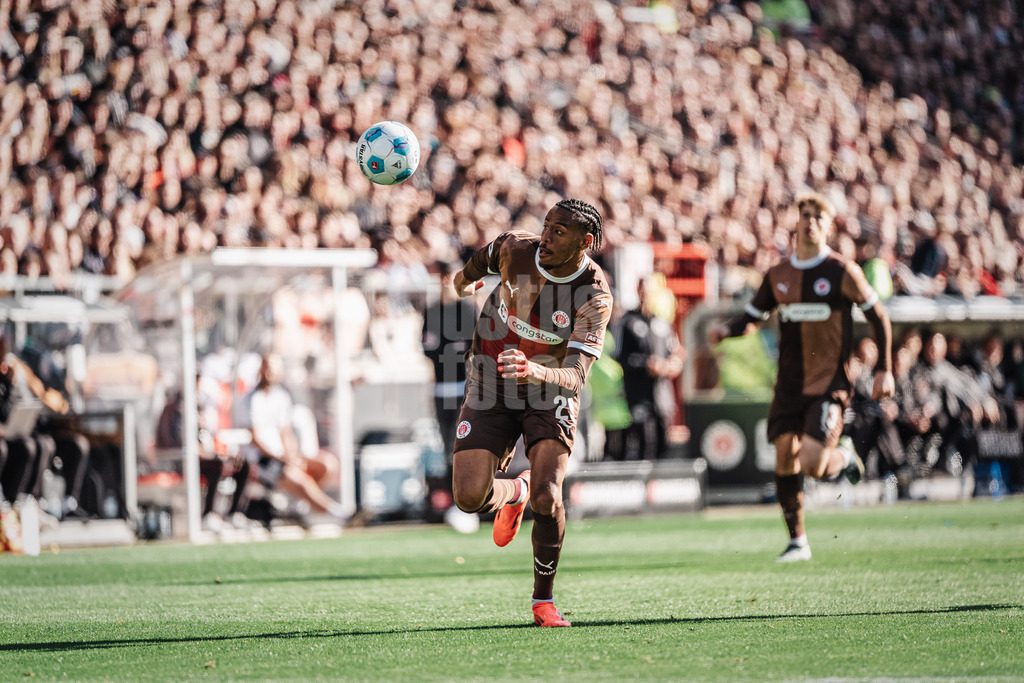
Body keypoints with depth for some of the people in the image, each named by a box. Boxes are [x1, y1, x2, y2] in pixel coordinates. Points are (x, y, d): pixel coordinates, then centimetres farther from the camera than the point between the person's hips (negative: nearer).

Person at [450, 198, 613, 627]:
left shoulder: (595, 297, -23)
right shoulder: (514, 248, -16)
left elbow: (575, 377, -31)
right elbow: (485, 256, 11)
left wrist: (534, 371, -52)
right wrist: (466, 278, 32)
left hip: (549, 394, -2)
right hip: (489, 391, 2)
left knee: (546, 497, -23)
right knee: (469, 497, -12)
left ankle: (544, 600, 1)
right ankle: (514, 493, 27)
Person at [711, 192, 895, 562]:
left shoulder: (842, 272, -6)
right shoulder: (778, 275, 7)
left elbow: (879, 317, 1)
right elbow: (752, 316, 15)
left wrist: (884, 370, -3)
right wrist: (728, 330, -7)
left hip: (829, 383, -5)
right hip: (790, 384, 5)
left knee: (812, 464, -17)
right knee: (785, 462, 1)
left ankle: (844, 458, 19)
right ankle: (797, 541, 15)